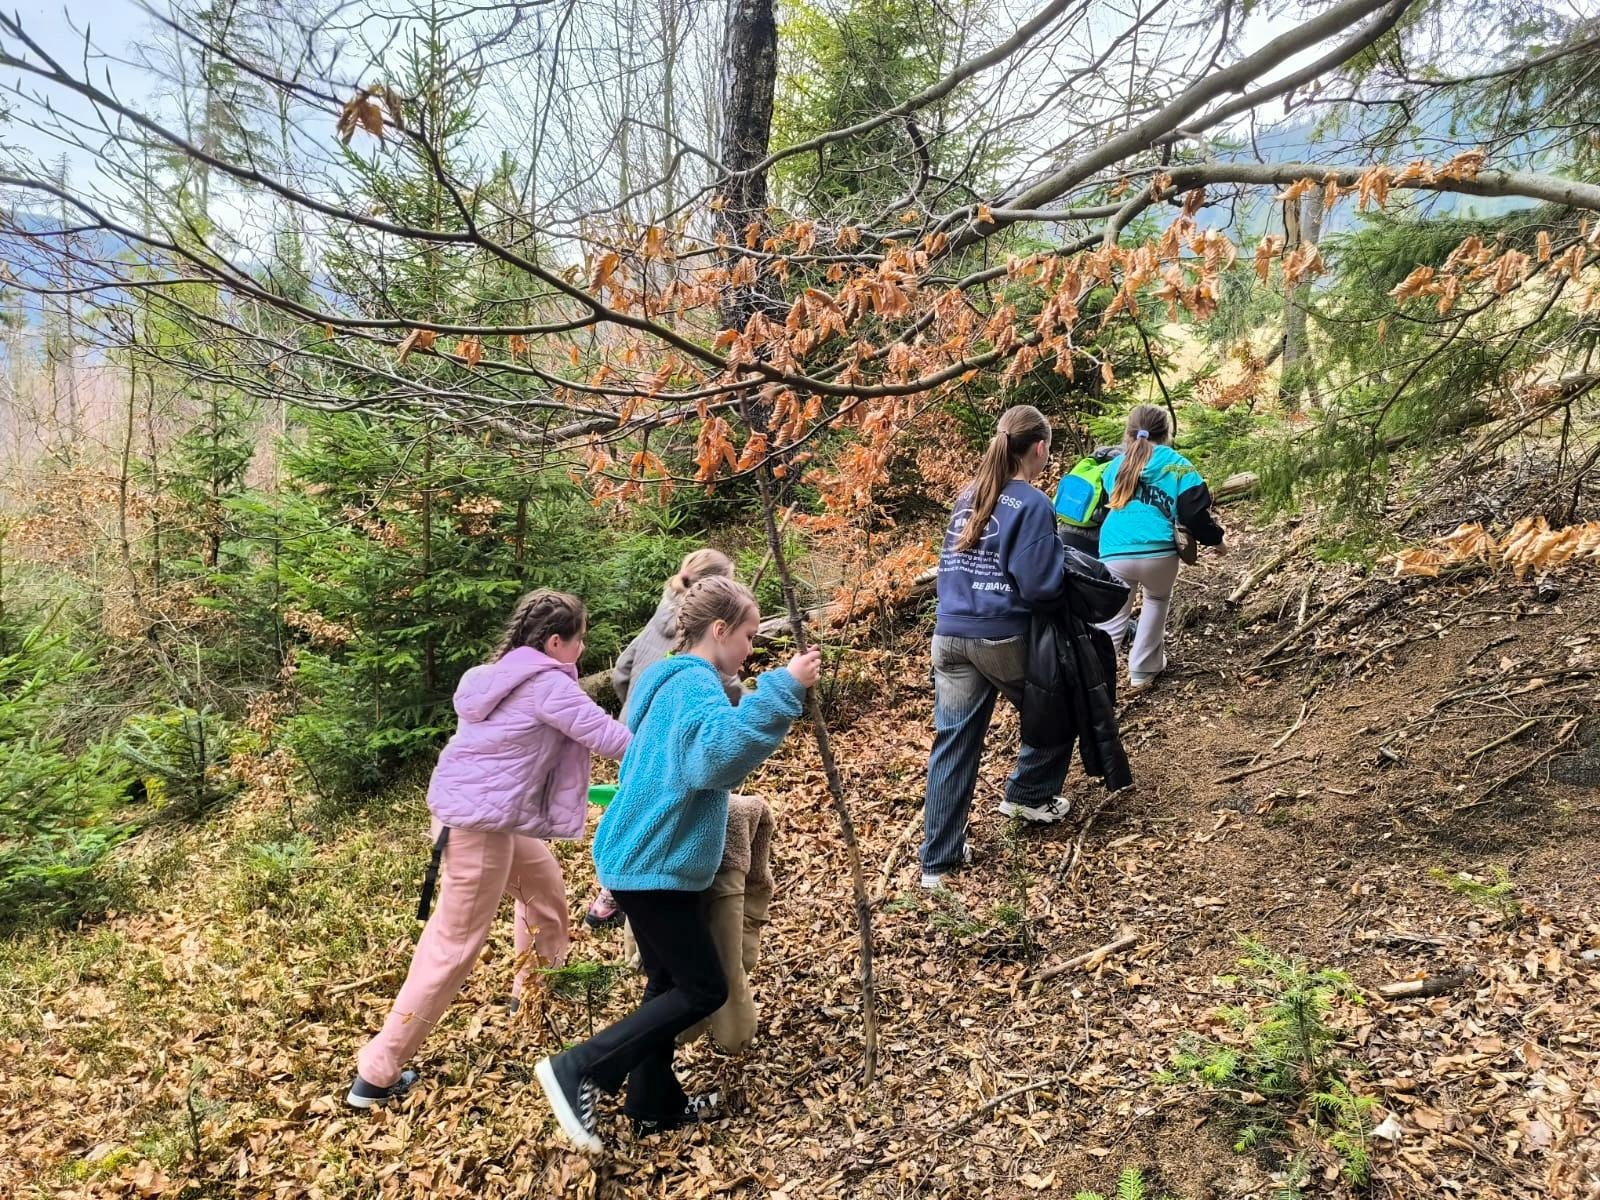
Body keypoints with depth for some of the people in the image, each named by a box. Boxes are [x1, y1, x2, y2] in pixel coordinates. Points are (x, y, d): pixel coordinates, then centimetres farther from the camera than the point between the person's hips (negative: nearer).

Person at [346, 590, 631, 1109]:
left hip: (488, 814, 10)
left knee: (545, 887, 26)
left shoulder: (502, 675, 12)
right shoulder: (547, 682, -14)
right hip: (479, 822, -10)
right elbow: (604, 734, -14)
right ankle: (377, 1073, 6)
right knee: (454, 944, -1)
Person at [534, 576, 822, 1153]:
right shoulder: (696, 683, -18)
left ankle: (655, 1105, 29)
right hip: (655, 865, -10)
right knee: (703, 990, -1)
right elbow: (718, 752, -38)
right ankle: (576, 1071, -2)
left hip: (642, 859, 10)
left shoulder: (673, 679, 14)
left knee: (669, 984, 18)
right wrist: (783, 689, -39)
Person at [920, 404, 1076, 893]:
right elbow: (1039, 585, -16)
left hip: (950, 634, 6)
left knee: (952, 745, 8)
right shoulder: (1033, 505, -11)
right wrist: (1062, 560, 2)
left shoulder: (967, 496, 11)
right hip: (1004, 638, -6)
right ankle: (1028, 794, 35)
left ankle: (937, 861, 12)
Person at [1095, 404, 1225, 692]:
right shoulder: (1178, 466, 7)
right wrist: (1214, 538, 20)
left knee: (1111, 624, 11)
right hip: (1158, 553, -1)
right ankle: (1141, 674, 29)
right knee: (1158, 601, 29)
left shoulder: (1115, 466, 17)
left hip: (1114, 555, 1)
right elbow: (1195, 513, 3)